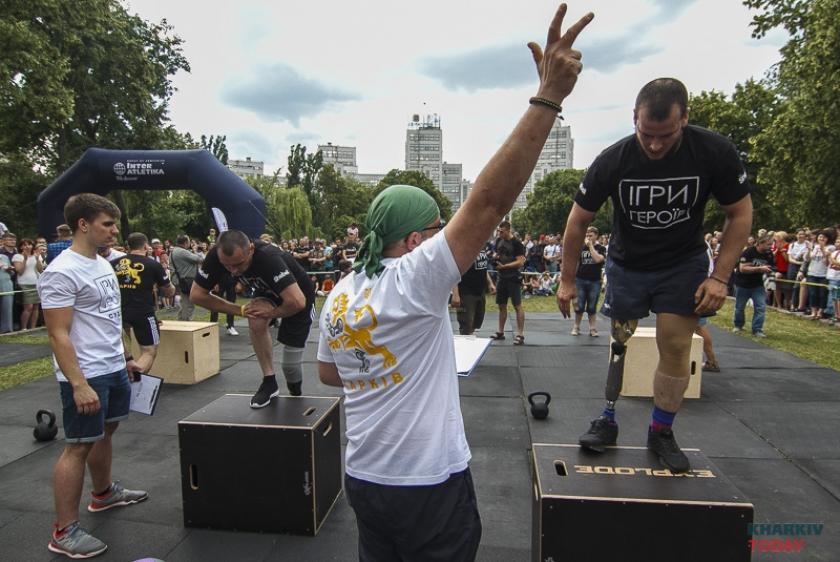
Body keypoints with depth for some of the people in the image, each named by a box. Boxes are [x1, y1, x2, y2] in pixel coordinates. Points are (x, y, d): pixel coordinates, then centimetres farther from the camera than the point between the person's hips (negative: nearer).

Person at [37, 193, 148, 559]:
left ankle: (103, 493, 41)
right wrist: (79, 384, -25)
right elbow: (58, 334, -21)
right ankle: (64, 531, 11)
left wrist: (125, 356, 20)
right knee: (79, 446, -1)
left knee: (105, 433, 22)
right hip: (87, 376, -9)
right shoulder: (62, 272, -19)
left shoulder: (102, 264, 10)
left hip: (114, 369, 9)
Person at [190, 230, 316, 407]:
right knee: (256, 322, -28)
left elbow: (297, 302, -49)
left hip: (298, 295, -4)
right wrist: (241, 310, -21)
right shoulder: (216, 256, -26)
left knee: (290, 364, -4)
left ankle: (296, 396, 31)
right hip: (268, 292, 4)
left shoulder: (268, 258, -42)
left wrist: (272, 313, -29)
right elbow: (196, 294, -17)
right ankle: (269, 382, -6)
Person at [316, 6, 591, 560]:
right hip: (429, 488, -7)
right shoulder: (413, 280, -23)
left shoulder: (338, 295, 0)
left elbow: (329, 372, 13)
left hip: (363, 479, 7)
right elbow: (488, 202, -30)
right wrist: (548, 97, -29)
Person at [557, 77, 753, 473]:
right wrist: (567, 281, -7)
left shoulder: (714, 153, -21)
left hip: (683, 264, 0)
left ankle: (661, 433, 15)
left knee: (676, 348, -2)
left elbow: (740, 213, -8)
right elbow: (578, 221, -10)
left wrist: (720, 277, -15)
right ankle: (607, 421, 19)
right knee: (619, 343, 4)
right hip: (627, 265, 0)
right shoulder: (612, 162, -21)